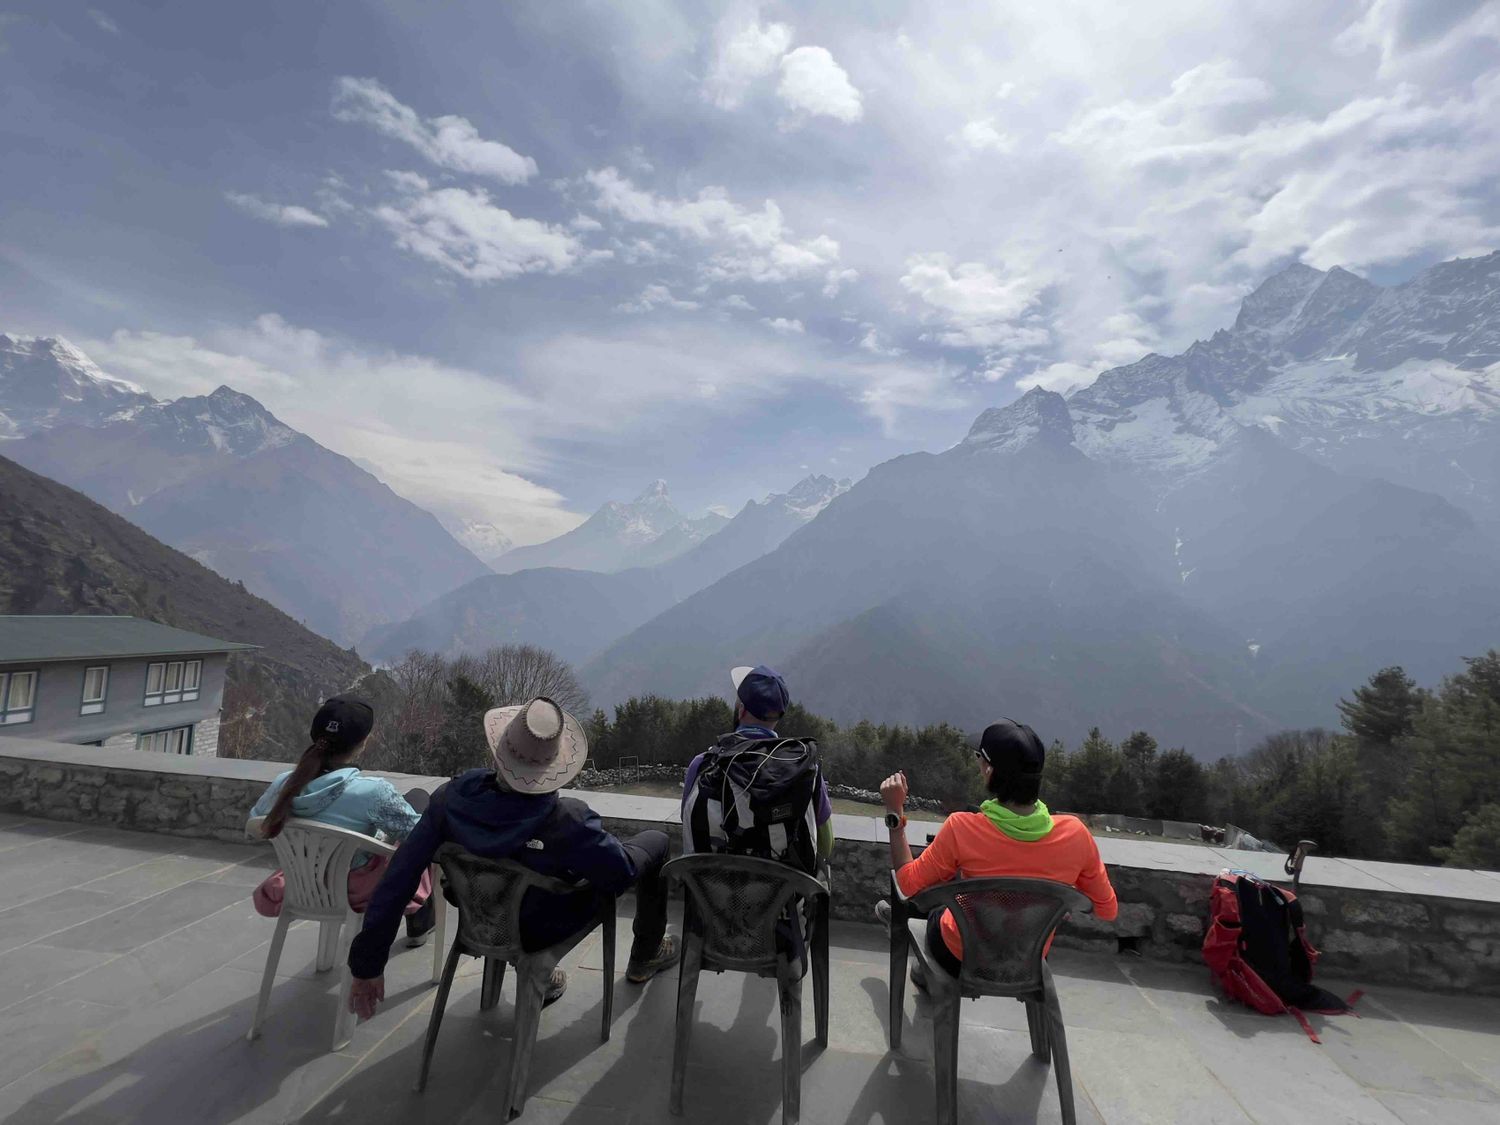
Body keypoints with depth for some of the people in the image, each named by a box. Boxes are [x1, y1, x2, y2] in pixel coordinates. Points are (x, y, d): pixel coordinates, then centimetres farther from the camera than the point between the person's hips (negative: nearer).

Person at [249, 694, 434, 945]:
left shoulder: (285, 784, -17)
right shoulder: (371, 791, -32)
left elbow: (255, 825, 5)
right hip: (360, 891, -5)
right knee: (418, 798, 10)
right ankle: (420, 918, 24)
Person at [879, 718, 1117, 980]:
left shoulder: (962, 828, -30)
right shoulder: (1075, 833, -22)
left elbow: (909, 884, -15)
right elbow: (1107, 909, -7)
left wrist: (894, 812, -10)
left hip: (960, 960, -3)